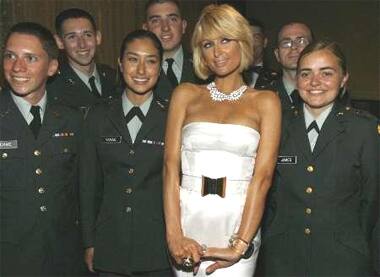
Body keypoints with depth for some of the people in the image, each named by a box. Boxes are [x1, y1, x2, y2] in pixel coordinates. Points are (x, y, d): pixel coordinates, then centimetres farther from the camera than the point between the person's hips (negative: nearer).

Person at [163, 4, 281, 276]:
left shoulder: (265, 101, 4)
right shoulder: (186, 95, 9)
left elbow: (263, 175, -5)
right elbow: (170, 164, 0)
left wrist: (239, 246, -15)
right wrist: (174, 234, -11)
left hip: (239, 223, -1)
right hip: (187, 218, 2)